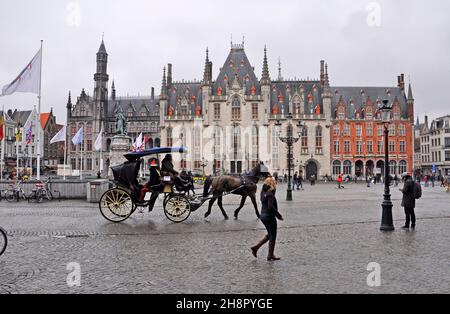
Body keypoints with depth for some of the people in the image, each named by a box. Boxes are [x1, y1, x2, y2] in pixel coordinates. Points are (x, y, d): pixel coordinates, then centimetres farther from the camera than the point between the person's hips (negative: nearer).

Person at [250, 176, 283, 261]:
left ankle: (255, 247, 19)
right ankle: (270, 255, 15)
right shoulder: (270, 193, -20)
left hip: (263, 215, 9)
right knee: (272, 236, 6)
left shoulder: (263, 192, 7)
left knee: (270, 235, 22)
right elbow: (271, 207, -26)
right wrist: (278, 215, -17)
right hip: (269, 216, -9)